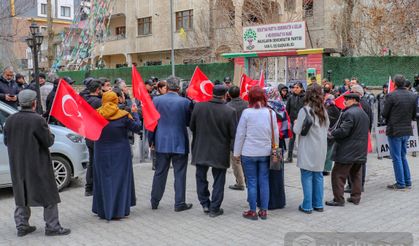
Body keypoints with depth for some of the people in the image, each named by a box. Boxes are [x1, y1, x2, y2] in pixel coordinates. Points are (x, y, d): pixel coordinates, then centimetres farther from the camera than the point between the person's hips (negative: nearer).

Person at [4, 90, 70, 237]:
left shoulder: (10, 120, -1)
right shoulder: (37, 120, -18)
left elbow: (6, 141, 9)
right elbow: (49, 142, -15)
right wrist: (49, 132, 4)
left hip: (18, 166, 6)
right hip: (38, 165, -6)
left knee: (22, 194, 18)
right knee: (49, 196, 5)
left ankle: (21, 226, 22)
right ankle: (52, 227, 8)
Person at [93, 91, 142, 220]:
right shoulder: (123, 115, -11)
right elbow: (137, 127, -3)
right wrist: (135, 113, 9)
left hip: (101, 153, 1)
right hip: (120, 153, -1)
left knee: (103, 179, 11)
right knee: (120, 179, 8)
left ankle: (104, 210, 16)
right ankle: (119, 210, 9)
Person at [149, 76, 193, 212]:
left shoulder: (156, 100, -4)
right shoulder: (185, 102, -10)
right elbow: (189, 122, 0)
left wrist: (151, 140, 10)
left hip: (162, 142, 2)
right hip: (180, 143, -2)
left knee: (159, 173, 13)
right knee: (179, 174, 6)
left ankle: (154, 202, 22)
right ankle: (179, 203, 10)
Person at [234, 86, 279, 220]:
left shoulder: (247, 112, -10)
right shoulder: (271, 113, -1)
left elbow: (240, 134, -6)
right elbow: (276, 134, 6)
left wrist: (237, 152, 2)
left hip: (249, 153, -3)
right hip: (265, 153, 3)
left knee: (252, 182, 5)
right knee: (264, 181, 10)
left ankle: (253, 211, 12)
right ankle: (264, 210, 16)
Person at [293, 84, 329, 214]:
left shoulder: (304, 110, -13)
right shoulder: (323, 111, 6)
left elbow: (297, 130, -12)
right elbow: (326, 128, 14)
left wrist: (295, 123, 8)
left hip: (308, 149, -6)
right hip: (321, 148, 6)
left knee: (307, 176, 0)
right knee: (318, 176, 12)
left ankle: (307, 206, 4)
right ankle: (318, 204, 19)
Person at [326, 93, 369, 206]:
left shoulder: (349, 113, -16)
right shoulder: (364, 114, 16)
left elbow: (343, 131, -22)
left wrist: (331, 133, -5)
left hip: (347, 151, -9)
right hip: (361, 151, 9)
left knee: (338, 175, -2)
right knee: (356, 175, 17)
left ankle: (338, 199, 0)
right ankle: (356, 197, 21)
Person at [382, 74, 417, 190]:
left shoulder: (391, 96, -15)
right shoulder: (413, 96, 3)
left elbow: (385, 114, -10)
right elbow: (414, 115, 7)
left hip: (394, 130, -6)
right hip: (407, 130, 6)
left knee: (397, 158, 2)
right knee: (403, 156, 19)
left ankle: (400, 184, 6)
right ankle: (407, 182, 22)